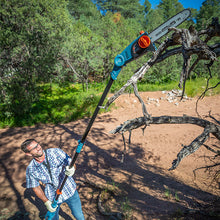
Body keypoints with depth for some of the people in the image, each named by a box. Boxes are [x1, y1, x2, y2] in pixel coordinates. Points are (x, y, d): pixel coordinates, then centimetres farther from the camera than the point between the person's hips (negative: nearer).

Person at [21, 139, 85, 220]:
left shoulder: (55, 152, -20)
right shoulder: (31, 170, -15)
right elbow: (36, 187, -1)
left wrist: (72, 169, -39)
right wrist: (46, 202, -6)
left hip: (70, 191, 0)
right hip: (53, 197, 1)